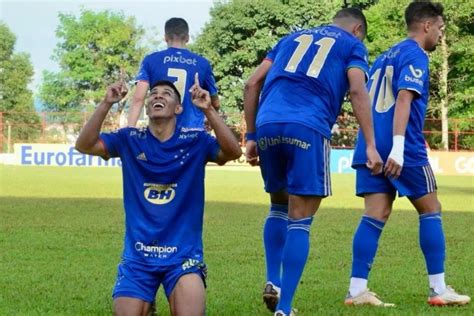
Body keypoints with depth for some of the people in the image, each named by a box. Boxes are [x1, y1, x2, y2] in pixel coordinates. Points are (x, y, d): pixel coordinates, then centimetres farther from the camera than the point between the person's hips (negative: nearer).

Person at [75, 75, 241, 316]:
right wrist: (106, 104, -20)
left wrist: (208, 109, -27)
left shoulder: (195, 141, 0)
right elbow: (84, 145, -7)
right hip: (138, 255, 2)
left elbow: (233, 152, -16)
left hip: (183, 253, -2)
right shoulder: (130, 139, 4)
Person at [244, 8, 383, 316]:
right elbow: (357, 90, 0)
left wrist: (251, 136, 23)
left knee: (279, 206, 24)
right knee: (299, 221, 0)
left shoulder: (292, 38, 30)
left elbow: (252, 84, 22)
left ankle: (273, 282, 10)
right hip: (307, 129, -4)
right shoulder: (352, 45, 18)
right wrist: (371, 146, -5)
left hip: (267, 125, 4)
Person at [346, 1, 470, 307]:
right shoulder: (416, 56, -5)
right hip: (403, 149, -7)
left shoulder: (385, 57, 22)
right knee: (431, 210, 5)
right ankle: (439, 289, 6)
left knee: (375, 216, 1)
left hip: (370, 146, 7)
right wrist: (398, 147, -26)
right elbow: (404, 99, -18)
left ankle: (357, 290, -8)